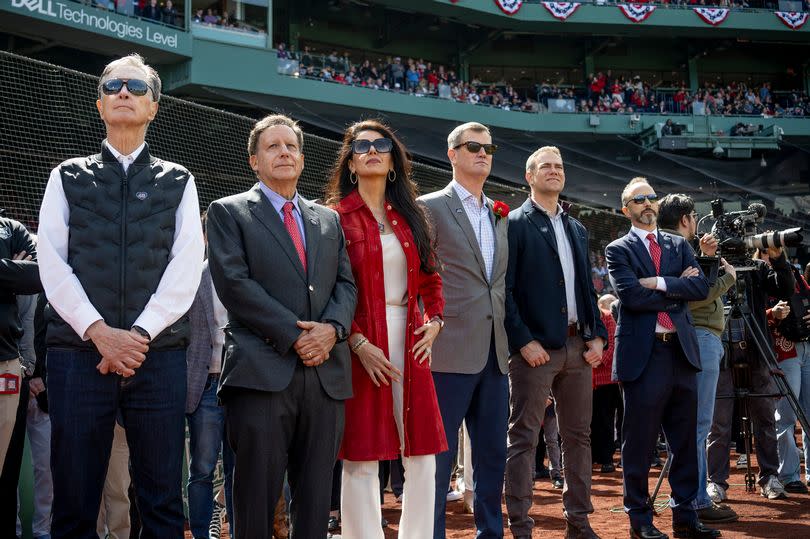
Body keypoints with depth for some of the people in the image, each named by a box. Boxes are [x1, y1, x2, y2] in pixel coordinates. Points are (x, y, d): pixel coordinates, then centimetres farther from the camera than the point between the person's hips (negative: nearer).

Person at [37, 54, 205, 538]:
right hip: (79, 351, 0)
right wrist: (99, 332, -11)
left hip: (157, 353, 0)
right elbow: (53, 264, 2)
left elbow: (186, 268, 1)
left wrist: (140, 333, -11)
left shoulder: (178, 182, 13)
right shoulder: (69, 177, 13)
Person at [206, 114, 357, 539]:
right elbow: (234, 283, -6)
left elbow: (346, 283, 14)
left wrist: (332, 328, -7)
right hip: (262, 372, -4)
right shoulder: (228, 212, 7)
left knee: (316, 502, 7)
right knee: (256, 500, -2)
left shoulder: (328, 219, 21)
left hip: (326, 374, 4)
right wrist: (294, 335, -12)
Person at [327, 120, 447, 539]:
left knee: (422, 456, 5)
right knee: (361, 460, -3)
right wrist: (358, 344, -15)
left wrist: (434, 321, 2)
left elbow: (431, 280, 20)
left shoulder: (410, 218, 15)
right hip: (361, 345, -5)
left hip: (410, 345, 5)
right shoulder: (337, 217, 0)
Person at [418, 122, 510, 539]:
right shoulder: (431, 207, -3)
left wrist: (508, 334, 13)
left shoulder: (499, 215, 17)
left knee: (493, 451, 12)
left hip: (494, 352, 7)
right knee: (440, 453, -2)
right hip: (451, 350, -6)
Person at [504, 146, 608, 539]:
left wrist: (598, 335, 6)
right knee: (524, 437, -2)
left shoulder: (576, 229, 17)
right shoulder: (514, 224, -3)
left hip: (577, 345, 7)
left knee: (579, 435, 10)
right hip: (535, 346, -7)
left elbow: (588, 289, 18)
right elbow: (504, 290, -10)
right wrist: (523, 341, -16)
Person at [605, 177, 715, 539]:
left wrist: (661, 283, -11)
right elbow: (631, 296, -13)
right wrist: (678, 290, -5)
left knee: (685, 441, 9)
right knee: (639, 443, 1)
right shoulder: (618, 250, 2)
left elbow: (701, 287, 1)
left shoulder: (679, 246, 15)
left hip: (681, 351, 5)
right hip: (643, 353, -4)